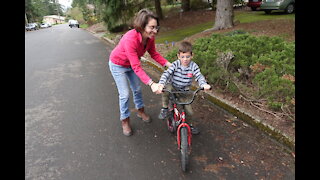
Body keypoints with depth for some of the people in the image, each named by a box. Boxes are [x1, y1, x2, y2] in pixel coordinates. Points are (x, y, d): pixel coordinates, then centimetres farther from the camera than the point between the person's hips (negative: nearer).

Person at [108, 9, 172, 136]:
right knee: (125, 94, -3)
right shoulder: (130, 39, -42)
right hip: (118, 65, -6)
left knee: (137, 89, 15)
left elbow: (154, 54, -7)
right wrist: (151, 84, -48)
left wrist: (168, 64, -20)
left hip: (131, 64, 6)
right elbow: (137, 67, -42)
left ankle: (140, 111, 38)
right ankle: (125, 121, 17)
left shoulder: (150, 37, -22)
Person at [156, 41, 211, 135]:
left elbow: (199, 76, -19)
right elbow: (166, 73, -25)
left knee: (189, 111, -1)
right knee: (165, 89, -36)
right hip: (173, 88, -1)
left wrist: (204, 84, -42)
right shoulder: (175, 64, -16)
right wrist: (161, 84, -43)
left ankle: (190, 125, 32)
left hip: (184, 92, 2)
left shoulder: (193, 66, -12)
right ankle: (164, 108, -11)